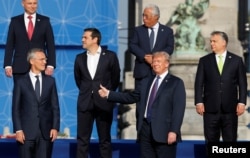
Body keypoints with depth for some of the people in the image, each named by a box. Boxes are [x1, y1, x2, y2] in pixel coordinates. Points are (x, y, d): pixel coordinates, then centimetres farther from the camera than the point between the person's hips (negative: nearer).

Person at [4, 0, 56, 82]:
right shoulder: (15, 21, 7)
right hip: (20, 68, 0)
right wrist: (7, 65, -4)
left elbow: (50, 45, 3)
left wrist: (50, 65, -8)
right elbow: (10, 45, 5)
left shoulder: (45, 21, 6)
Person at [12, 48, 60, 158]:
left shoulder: (50, 81, 10)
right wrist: (18, 130, -8)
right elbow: (16, 108, 0)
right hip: (26, 132, -2)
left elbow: (55, 106, 8)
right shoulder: (21, 82, 3)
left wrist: (55, 127, -2)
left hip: (46, 132, 2)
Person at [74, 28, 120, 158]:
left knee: (105, 139, 4)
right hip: (85, 103, 2)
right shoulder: (80, 58, 7)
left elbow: (115, 78, 6)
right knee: (82, 139, 2)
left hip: (103, 103, -2)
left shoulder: (110, 56, -2)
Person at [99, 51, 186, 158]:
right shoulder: (148, 82, 21)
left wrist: (174, 131, -17)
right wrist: (109, 94, 10)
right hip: (145, 129, 6)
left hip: (164, 131, -6)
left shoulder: (176, 83, 2)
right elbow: (131, 97, 19)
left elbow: (178, 109, -7)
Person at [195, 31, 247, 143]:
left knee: (230, 140, 2)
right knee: (211, 140, 3)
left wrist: (242, 102, -4)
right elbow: (199, 83, 4)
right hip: (210, 108, 1)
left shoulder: (236, 60, 5)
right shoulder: (204, 61, 7)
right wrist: (199, 102, -5)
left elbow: (242, 83, 4)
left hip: (230, 108, 0)